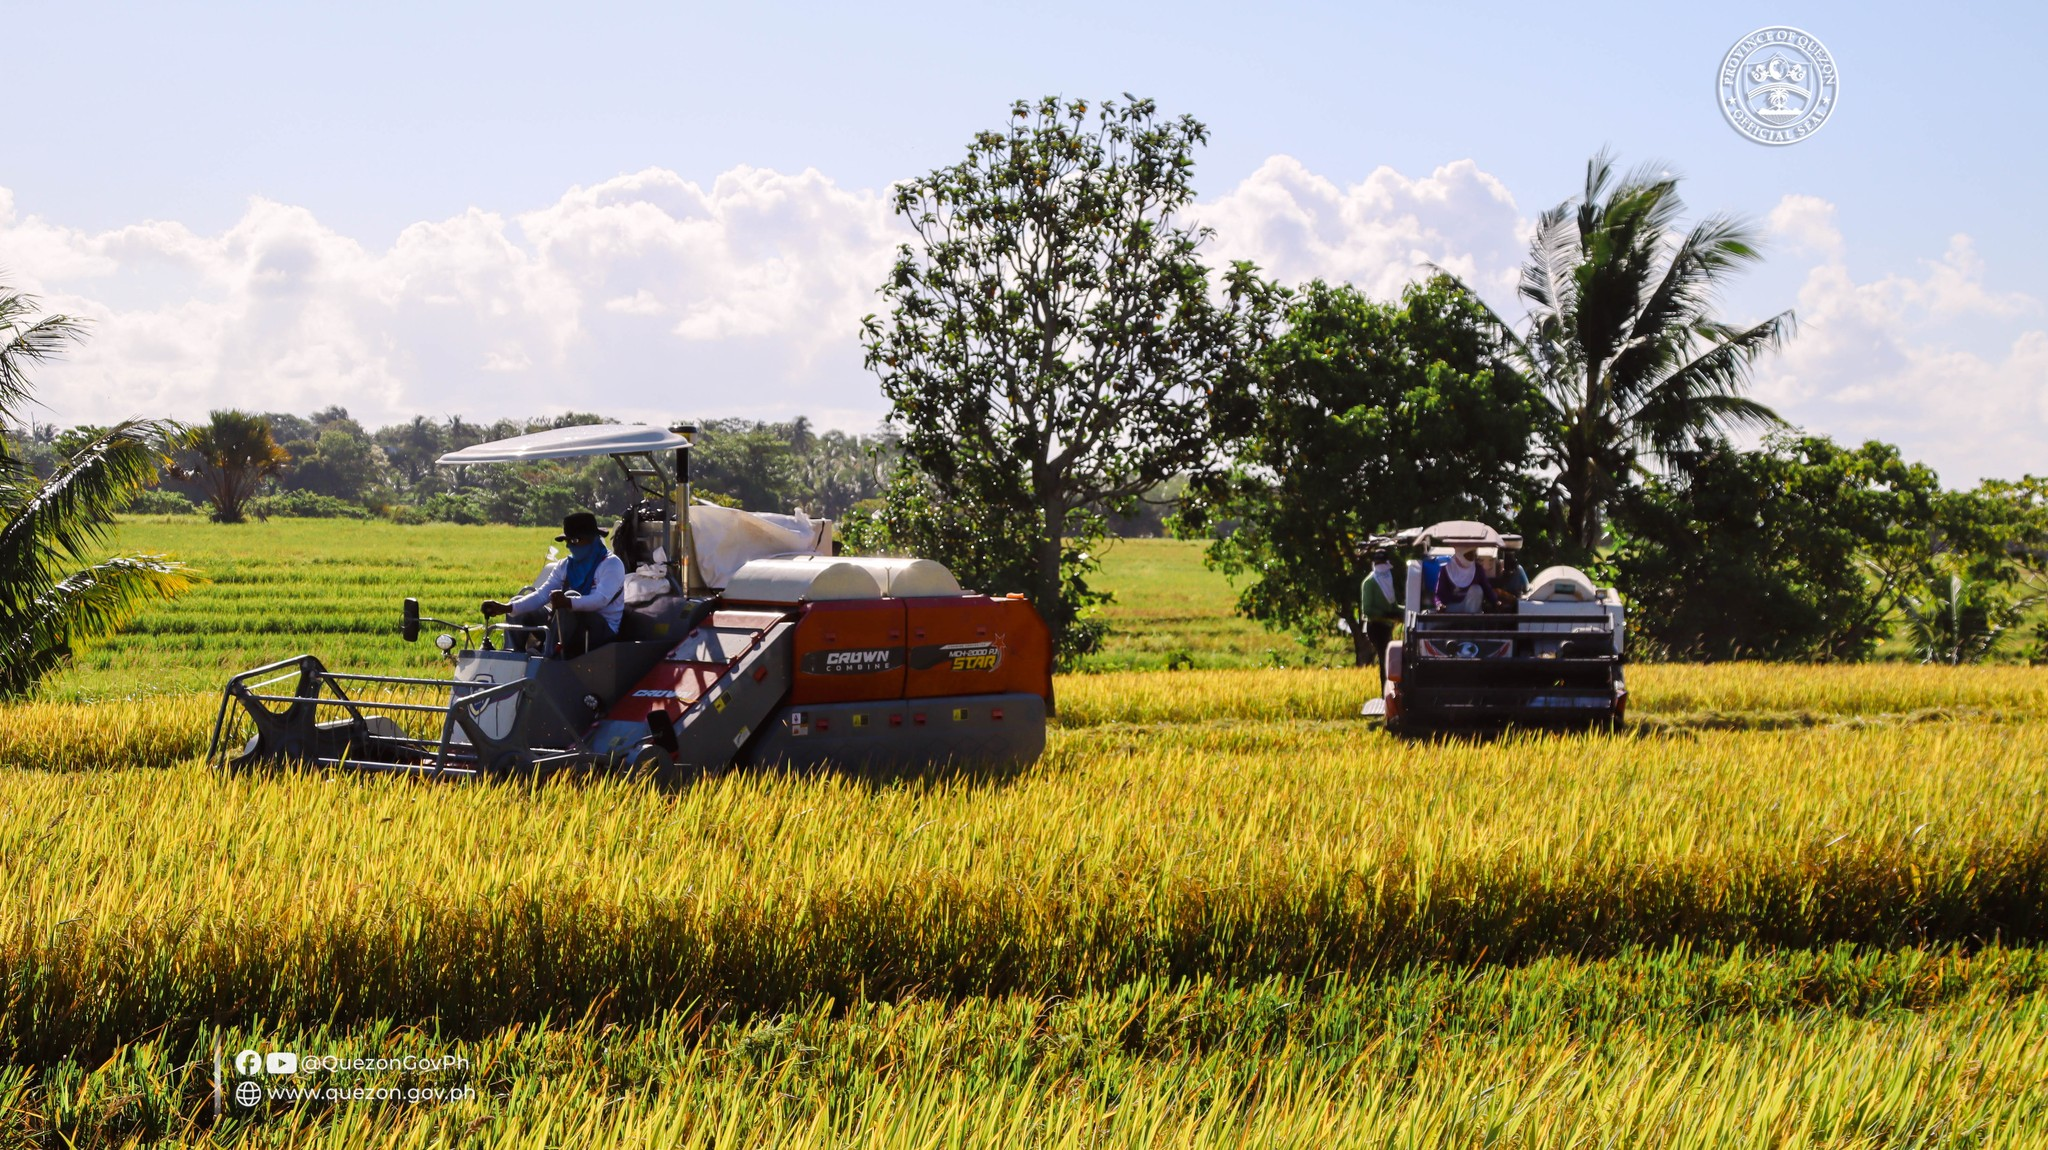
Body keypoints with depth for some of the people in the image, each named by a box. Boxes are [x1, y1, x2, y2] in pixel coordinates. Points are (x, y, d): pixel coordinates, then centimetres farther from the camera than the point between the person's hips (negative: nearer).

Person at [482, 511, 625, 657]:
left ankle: (567, 656, -33)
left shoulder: (611, 564, -9)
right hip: (567, 627, 7)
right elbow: (542, 594, 0)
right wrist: (506, 608, -16)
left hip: (602, 631, -7)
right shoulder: (566, 566, 10)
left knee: (571, 596, -33)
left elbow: (601, 599, -26)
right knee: (518, 602, 2)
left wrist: (568, 602, -45)